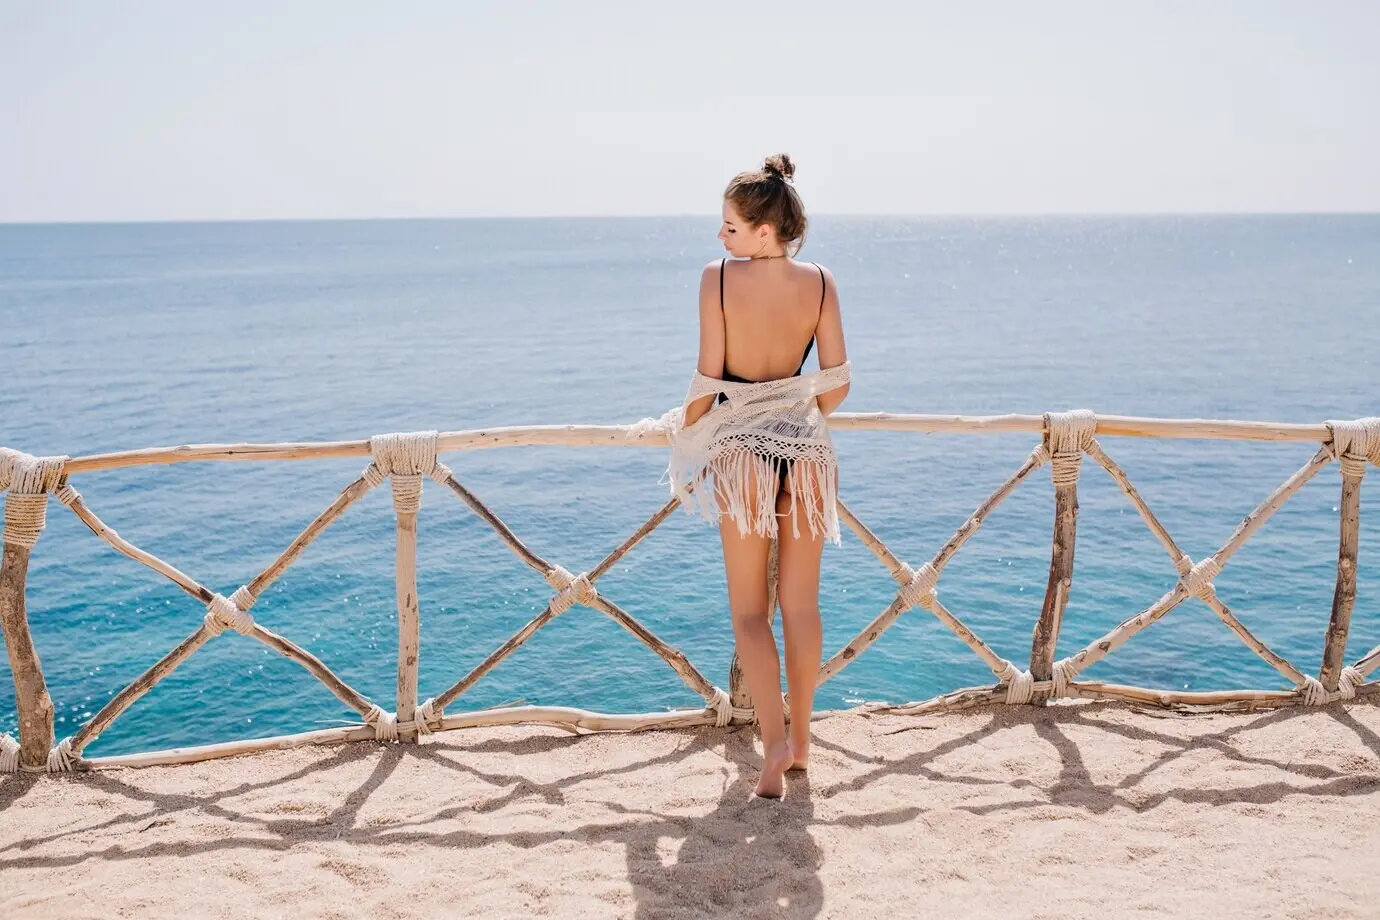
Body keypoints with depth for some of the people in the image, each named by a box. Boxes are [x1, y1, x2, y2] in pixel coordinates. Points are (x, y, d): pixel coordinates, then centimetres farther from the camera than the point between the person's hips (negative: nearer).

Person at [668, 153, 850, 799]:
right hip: (805, 447, 3)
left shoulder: (719, 278, -12)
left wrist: (687, 447, 5)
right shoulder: (819, 283, -3)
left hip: (740, 448, -3)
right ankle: (800, 740, 25)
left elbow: (708, 379, -11)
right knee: (801, 605, 14)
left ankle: (774, 742, -6)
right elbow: (837, 383, -1)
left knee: (749, 608, 8)